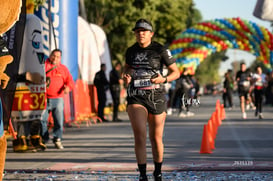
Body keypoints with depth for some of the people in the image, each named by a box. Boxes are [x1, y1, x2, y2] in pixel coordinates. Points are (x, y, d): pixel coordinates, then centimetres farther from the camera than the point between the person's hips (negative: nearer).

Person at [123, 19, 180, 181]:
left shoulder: (160, 50, -5)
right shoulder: (131, 51, 6)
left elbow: (176, 72, 1)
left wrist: (163, 79, -20)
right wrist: (126, 77, 2)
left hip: (156, 98, -1)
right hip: (136, 98, 1)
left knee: (156, 138, 9)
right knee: (139, 134, -18)